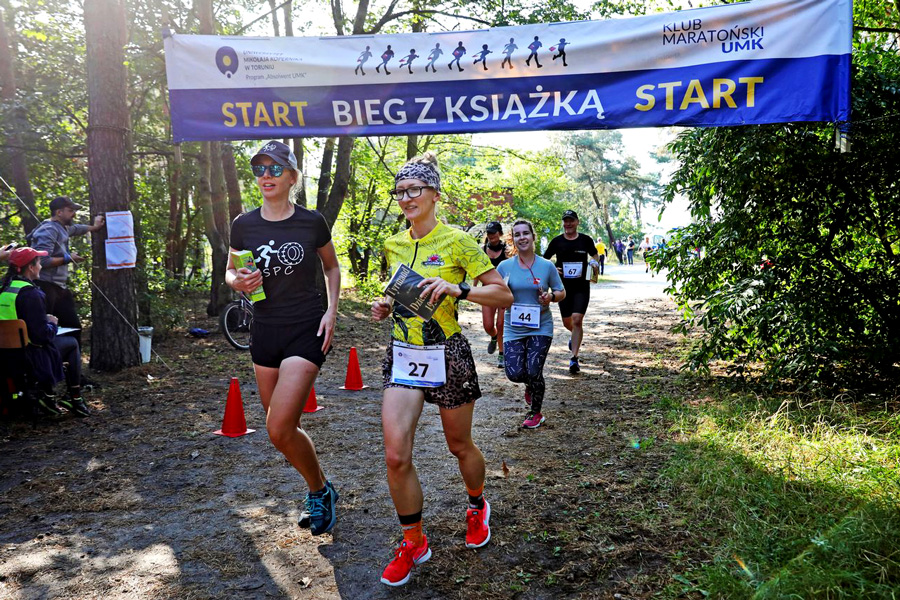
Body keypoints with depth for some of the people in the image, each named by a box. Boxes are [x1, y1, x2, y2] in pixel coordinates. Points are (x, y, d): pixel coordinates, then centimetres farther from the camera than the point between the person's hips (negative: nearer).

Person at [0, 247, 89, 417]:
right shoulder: (29, 293, -20)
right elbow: (42, 334, -22)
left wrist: (45, 320, 15)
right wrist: (53, 324, -2)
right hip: (29, 356, -8)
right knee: (72, 344, 12)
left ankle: (47, 396, 24)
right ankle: (75, 399, 17)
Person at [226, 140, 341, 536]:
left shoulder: (312, 222, -5)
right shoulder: (244, 225, 1)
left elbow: (332, 267, 10)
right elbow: (230, 272, 14)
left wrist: (331, 311, -3)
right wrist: (238, 282, -10)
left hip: (307, 331, -4)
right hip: (264, 332, 4)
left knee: (279, 430, -14)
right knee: (284, 428, 12)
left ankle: (320, 490, 12)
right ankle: (319, 492, 38)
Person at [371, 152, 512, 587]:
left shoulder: (457, 241, -9)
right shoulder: (394, 245, 7)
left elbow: (504, 294, -11)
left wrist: (457, 289, -25)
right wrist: (386, 307, 2)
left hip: (447, 356, -4)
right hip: (402, 355, 4)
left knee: (460, 446, 13)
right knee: (396, 456, -5)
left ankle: (477, 506, 45)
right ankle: (414, 543, 15)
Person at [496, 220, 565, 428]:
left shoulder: (547, 266, -1)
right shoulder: (505, 266, -1)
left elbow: (562, 293, 8)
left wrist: (551, 297, -14)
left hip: (541, 327, -1)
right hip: (514, 328, 1)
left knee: (533, 372, -7)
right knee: (514, 373, -8)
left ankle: (536, 413, 20)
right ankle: (532, 385, 31)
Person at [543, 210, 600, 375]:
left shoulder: (586, 239, 1)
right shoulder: (557, 241, 1)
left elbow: (594, 255, 18)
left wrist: (594, 262, -5)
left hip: (582, 287, -2)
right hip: (564, 287, 2)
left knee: (577, 320, -14)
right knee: (567, 322, 10)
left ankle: (574, 358, -7)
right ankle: (576, 336, 47)